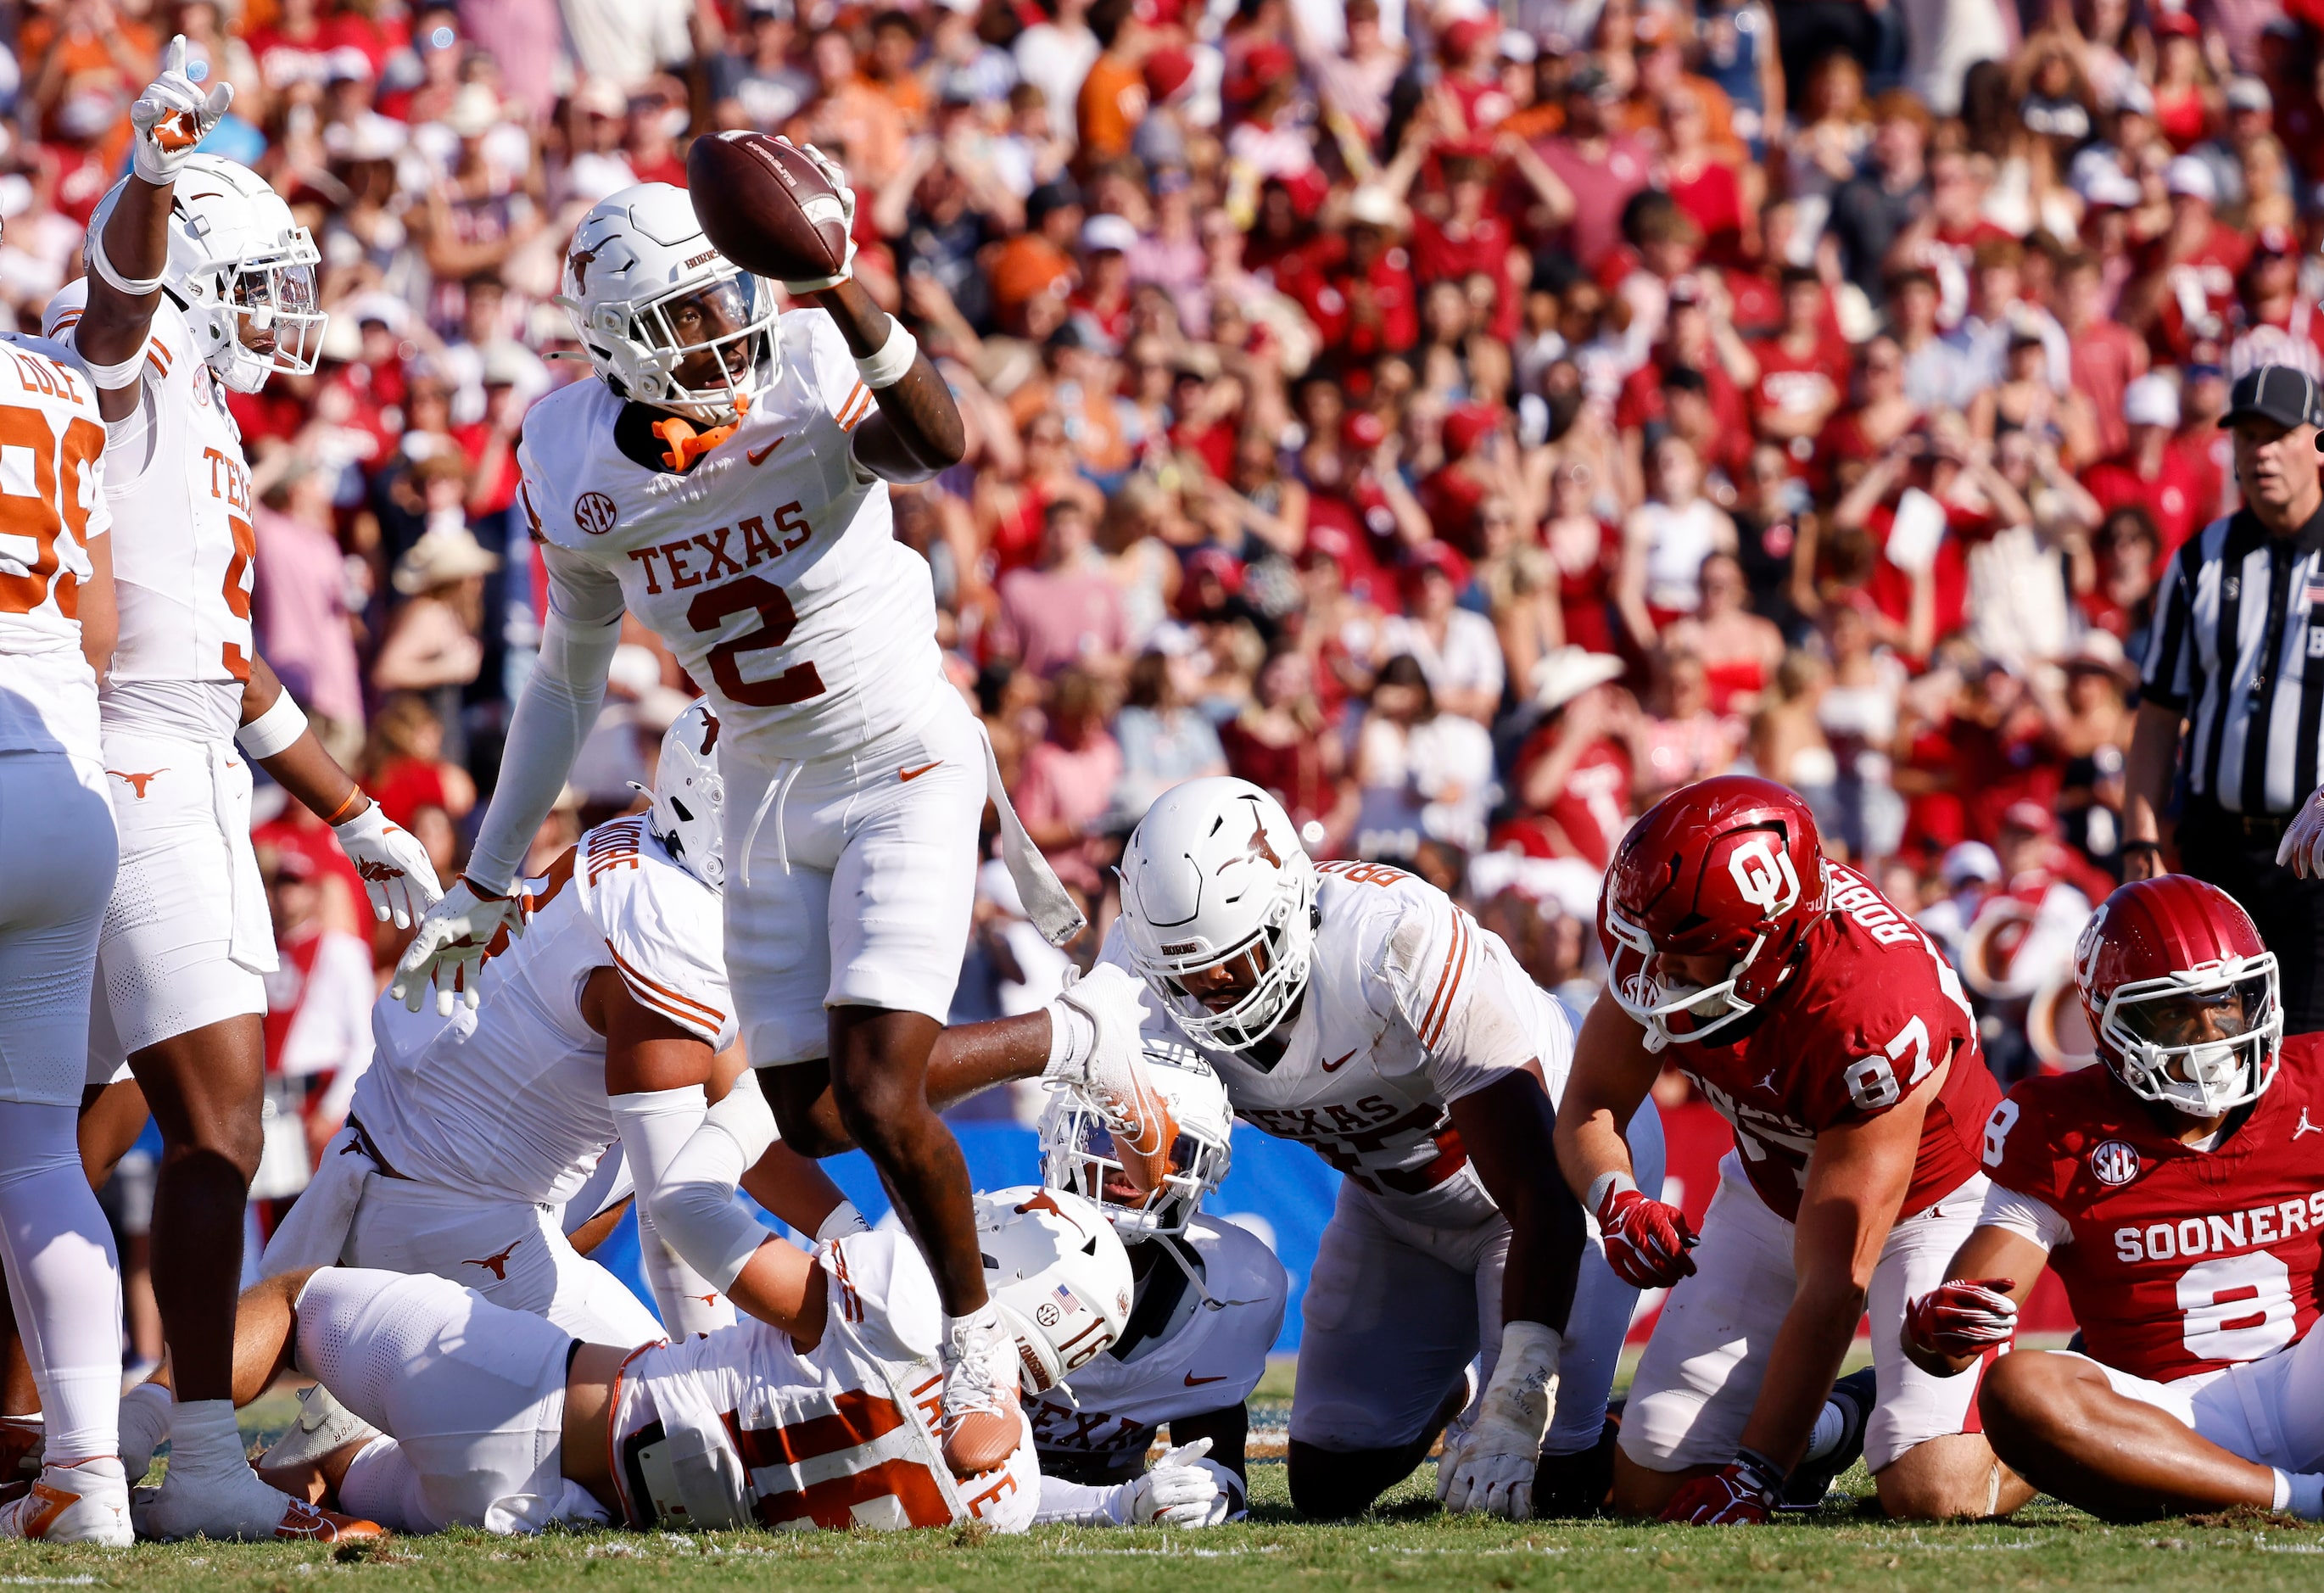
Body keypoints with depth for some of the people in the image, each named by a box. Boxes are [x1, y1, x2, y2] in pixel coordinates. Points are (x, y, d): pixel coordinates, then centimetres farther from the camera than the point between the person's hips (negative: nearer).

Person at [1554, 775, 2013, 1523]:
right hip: (1776, 1191, 6)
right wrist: (1617, 1201, -33)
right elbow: (1590, 1104, -9)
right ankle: (1835, 1422, 26)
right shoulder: (1664, 940, -24)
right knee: (1646, 1488, -3)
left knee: (1932, 1494, -25)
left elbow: (1831, 1286, -33)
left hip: (1932, 1202, -6)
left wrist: (1754, 1473, -31)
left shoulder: (1875, 1022, -39)